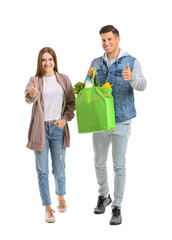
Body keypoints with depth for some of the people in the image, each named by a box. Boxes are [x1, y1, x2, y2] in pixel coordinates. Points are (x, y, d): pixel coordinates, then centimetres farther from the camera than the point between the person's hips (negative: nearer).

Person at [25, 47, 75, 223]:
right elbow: (28, 98, -21)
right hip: (41, 129, -1)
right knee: (42, 170, 2)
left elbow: (72, 102, 9)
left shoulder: (64, 79, 6)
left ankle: (61, 197, 38)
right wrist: (31, 94, -44)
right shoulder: (35, 80, -2)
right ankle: (48, 208, 14)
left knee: (59, 169, 11)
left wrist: (65, 118, -6)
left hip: (58, 128, 2)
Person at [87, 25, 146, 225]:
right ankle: (103, 196, 36)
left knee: (119, 165, -1)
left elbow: (142, 85, -18)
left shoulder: (131, 62, -3)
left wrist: (132, 78, -40)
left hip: (121, 120, -3)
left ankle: (117, 207, 11)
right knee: (99, 162, 13)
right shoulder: (96, 63, 8)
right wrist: (89, 77, -17)